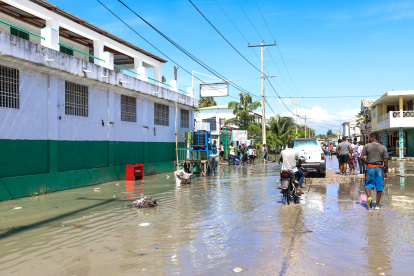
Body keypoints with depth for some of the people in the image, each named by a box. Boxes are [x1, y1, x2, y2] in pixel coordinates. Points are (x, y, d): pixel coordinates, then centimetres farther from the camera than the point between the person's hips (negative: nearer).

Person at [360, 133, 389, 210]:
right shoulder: (383, 147, 3)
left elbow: (362, 157, -9)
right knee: (379, 187, 8)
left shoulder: (366, 146, -2)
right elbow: (385, 160, -1)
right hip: (379, 168, 1)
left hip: (370, 168, -1)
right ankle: (377, 205, 10)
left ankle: (369, 197, -16)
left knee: (368, 185, 11)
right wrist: (386, 172, 4)